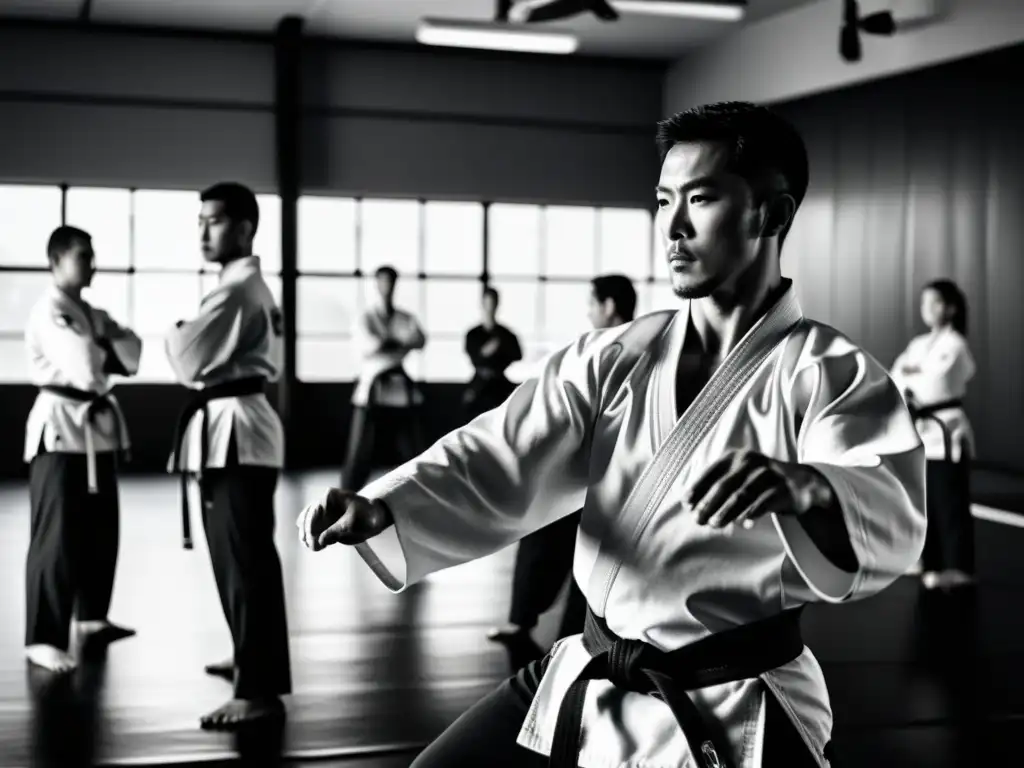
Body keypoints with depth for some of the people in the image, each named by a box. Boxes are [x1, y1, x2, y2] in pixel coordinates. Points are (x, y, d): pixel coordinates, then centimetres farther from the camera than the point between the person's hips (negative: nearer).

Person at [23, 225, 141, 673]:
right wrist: (110, 352, -4)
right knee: (58, 538, -9)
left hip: (97, 427, 9)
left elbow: (132, 353, 6)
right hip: (62, 429, -9)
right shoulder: (48, 313, -13)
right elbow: (86, 367, -24)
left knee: (101, 531, 16)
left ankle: (91, 617, 32)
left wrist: (103, 349, -13)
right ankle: (42, 638, -5)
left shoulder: (91, 314, 16)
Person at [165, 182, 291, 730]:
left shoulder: (235, 288, -15)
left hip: (233, 429, -11)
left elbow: (190, 362, -18)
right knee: (238, 557, 20)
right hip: (235, 424, 11)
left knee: (246, 560, -11)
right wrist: (189, 335, 8)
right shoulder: (251, 284, 18)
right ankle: (252, 659, 34)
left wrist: (173, 332, 2)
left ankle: (261, 690, -11)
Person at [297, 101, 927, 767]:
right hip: (587, 689, 5)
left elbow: (890, 523, -28)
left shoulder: (834, 374, -12)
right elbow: (497, 466, -5)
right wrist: (379, 509, -24)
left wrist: (803, 488, -51)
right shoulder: (616, 358, 3)